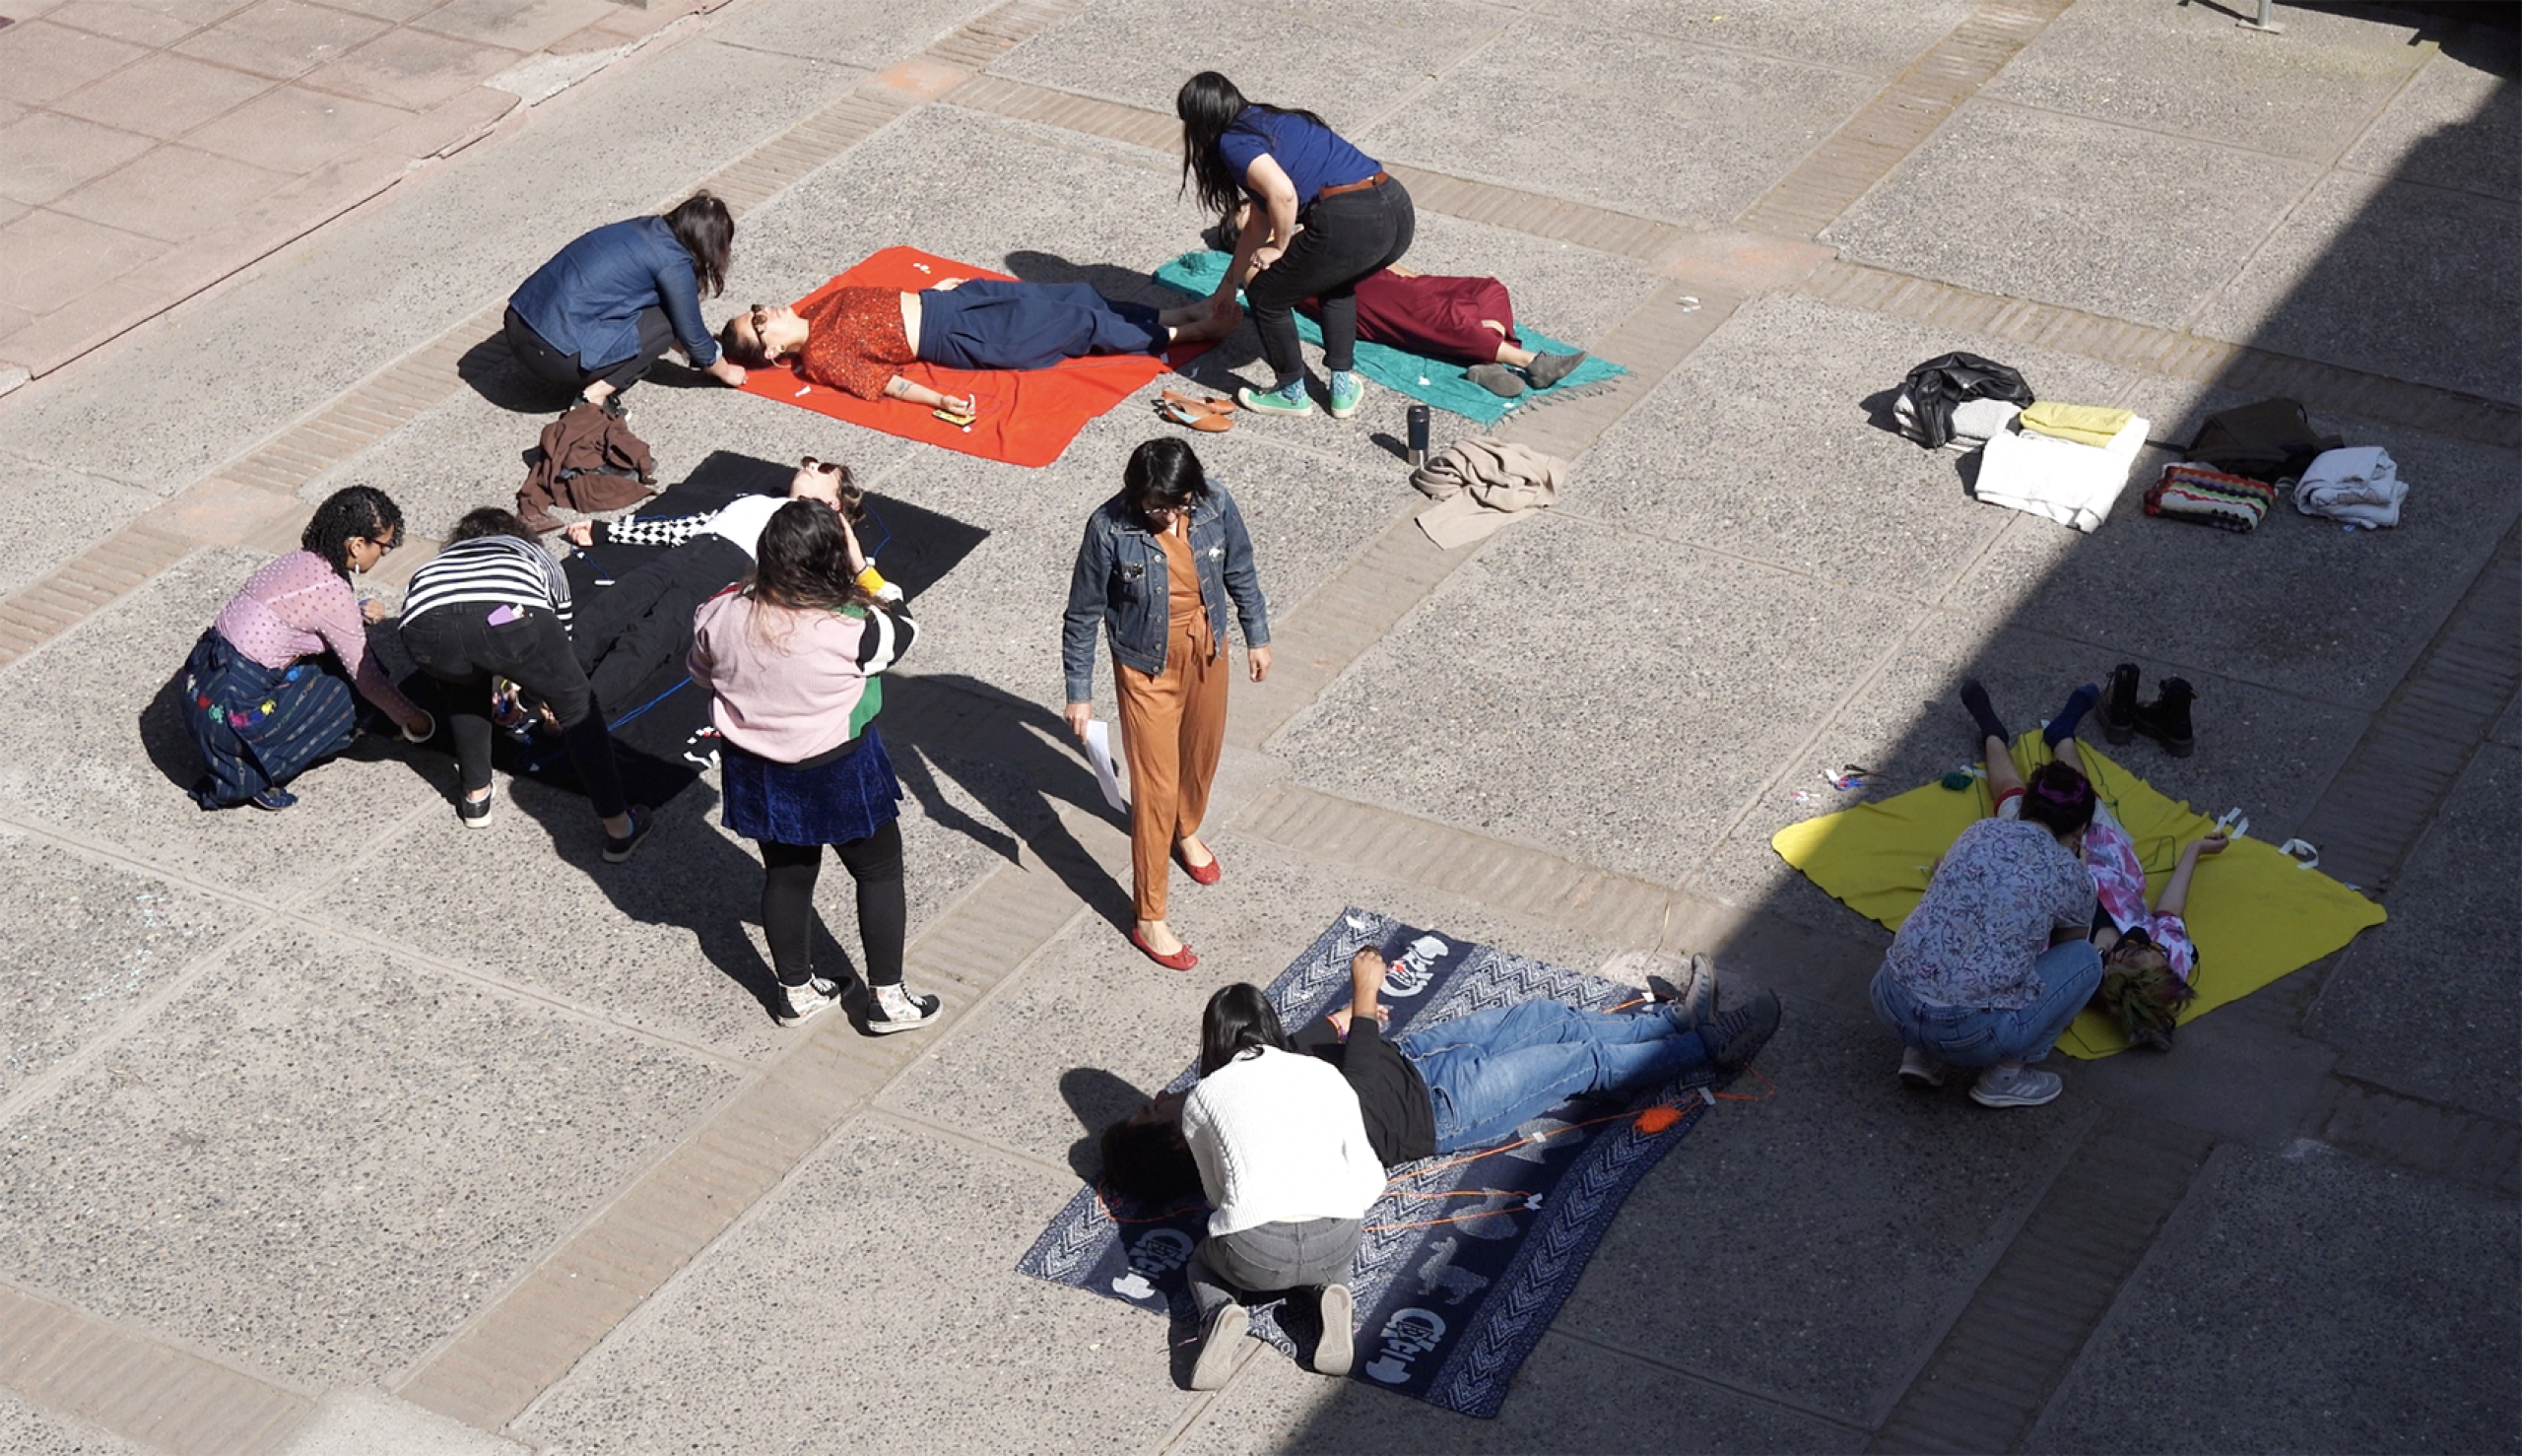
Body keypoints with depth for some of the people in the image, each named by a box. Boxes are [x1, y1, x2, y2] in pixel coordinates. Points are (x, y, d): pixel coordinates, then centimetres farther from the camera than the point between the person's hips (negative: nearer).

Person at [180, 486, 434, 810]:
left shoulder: (302, 561, 7)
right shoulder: (332, 592, -17)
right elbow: (366, 677, -8)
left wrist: (357, 614, 10)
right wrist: (413, 720, 6)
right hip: (232, 714, -8)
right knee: (352, 692, 7)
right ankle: (252, 776, 2)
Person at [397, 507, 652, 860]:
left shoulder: (444, 557, 46)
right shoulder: (541, 559, 43)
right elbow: (562, 634, 53)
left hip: (426, 623, 2)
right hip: (511, 615, -2)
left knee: (468, 687, 37)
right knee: (577, 706, 20)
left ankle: (475, 799, 40)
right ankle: (619, 828, 20)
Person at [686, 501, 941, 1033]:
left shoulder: (722, 616, -18)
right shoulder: (848, 629, -29)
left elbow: (703, 672, 2)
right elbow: (902, 631, -8)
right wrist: (861, 567, -9)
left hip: (755, 771, 4)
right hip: (838, 773, -4)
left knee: (786, 874, 22)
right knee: (879, 870, 17)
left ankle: (796, 991, 38)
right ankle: (887, 998, 24)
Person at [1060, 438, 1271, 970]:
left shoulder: (1216, 505, -18)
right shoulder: (1109, 529, -27)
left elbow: (1240, 572, 2)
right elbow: (1083, 615, -16)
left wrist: (1257, 636, 11)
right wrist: (1079, 693, -11)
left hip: (1206, 653, 4)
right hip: (1148, 667, -4)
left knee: (1202, 752, 27)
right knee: (1156, 788, 1)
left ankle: (1187, 830, 60)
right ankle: (1149, 918, 13)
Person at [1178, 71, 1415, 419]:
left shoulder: (1233, 142, 2)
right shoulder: (1267, 125, 30)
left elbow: (1282, 193, -17)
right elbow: (1259, 222, 39)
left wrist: (1279, 248, 0)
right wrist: (1230, 282, 47)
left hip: (1350, 225, -9)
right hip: (1398, 213, 9)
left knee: (1267, 295, 15)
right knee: (1335, 282, 38)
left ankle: (1292, 393, 29)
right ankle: (1344, 386, 35)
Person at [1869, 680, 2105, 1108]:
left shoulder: (1981, 831, 13)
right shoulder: (2070, 874, 1)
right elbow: (2069, 943, 23)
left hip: (1891, 1002, 5)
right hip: (1969, 1035, -5)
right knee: (2086, 960, 16)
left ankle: (1919, 1054, 20)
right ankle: (2005, 1076, 9)